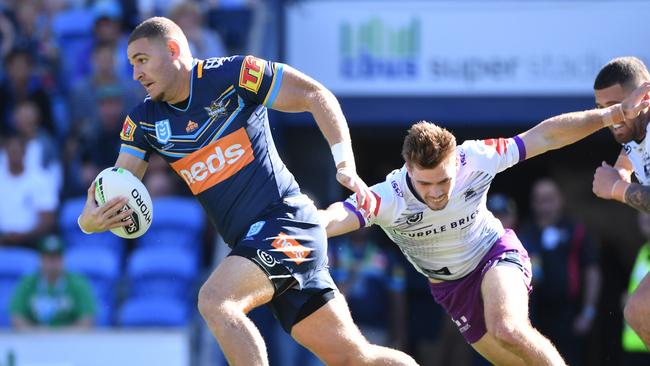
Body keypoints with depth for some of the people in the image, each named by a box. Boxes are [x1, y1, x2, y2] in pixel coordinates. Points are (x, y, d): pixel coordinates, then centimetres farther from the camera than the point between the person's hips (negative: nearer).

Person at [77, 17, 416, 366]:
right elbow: (117, 190, 5)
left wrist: (346, 165, -15)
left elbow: (316, 95, -5)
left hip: (286, 219, -7)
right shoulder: (144, 121, 9)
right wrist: (90, 220, -18)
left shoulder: (232, 74, -8)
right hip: (250, 241, 7)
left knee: (214, 300, -28)